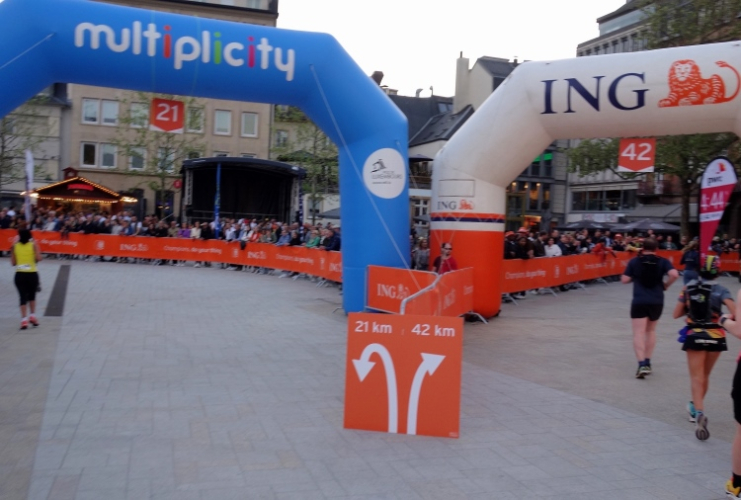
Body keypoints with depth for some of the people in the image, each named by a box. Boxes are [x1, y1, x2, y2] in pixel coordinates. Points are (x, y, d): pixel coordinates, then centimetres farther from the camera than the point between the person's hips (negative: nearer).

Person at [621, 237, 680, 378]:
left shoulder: (634, 261, 0)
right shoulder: (662, 261, 2)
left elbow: (625, 280, -1)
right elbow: (674, 274, -14)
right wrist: (666, 285, 3)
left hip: (639, 302, -2)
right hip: (657, 302, 2)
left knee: (639, 333, -4)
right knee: (651, 331, 21)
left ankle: (642, 364, -19)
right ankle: (647, 362, 22)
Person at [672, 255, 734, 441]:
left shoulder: (688, 288, -2)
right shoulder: (720, 290, -7)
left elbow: (676, 314, 2)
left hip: (694, 336, -1)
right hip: (715, 336, 1)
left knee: (696, 377, -1)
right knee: (705, 376, 20)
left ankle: (699, 412, -24)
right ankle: (696, 407, 39)